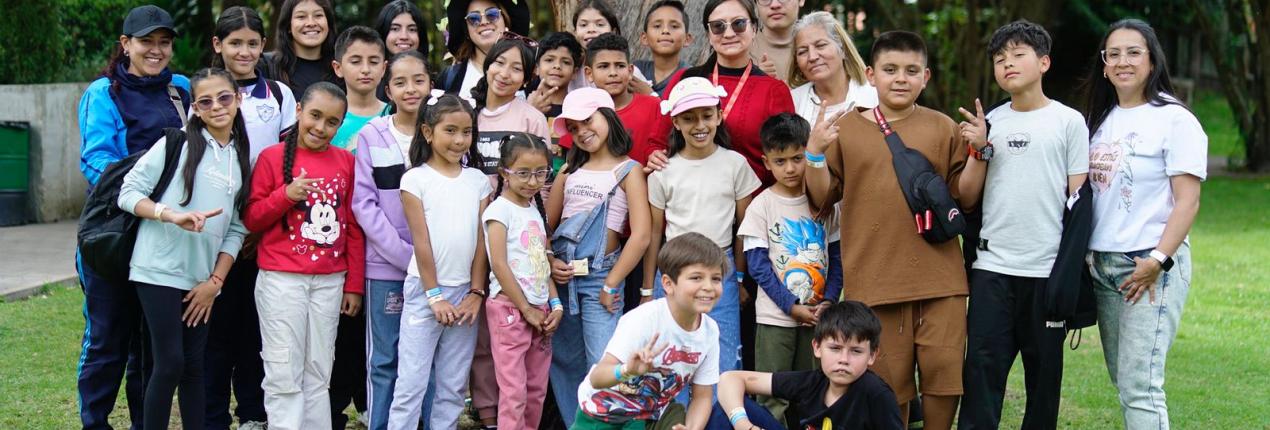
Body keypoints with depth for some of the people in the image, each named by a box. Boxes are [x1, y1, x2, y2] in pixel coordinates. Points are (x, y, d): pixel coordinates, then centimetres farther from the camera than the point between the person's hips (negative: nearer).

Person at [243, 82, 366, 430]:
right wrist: (286, 195, -18)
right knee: (284, 376, -3)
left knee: (318, 375, 10)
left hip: (330, 282, 3)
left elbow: (353, 228, 10)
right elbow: (251, 218, -1)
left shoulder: (346, 162, 7)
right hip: (282, 280, -3)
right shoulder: (273, 157, -2)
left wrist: (354, 285, 8)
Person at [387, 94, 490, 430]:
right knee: (411, 383, -4)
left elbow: (481, 240, 5)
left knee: (454, 386, 7)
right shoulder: (416, 179, -4)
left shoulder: (478, 181, 7)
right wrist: (434, 295, -10)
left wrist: (476, 292, -2)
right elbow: (421, 241, -7)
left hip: (465, 292, 4)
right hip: (425, 290, -4)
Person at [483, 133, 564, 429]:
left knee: (536, 389, 10)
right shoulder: (500, 209, -9)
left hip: (540, 309, 7)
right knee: (514, 391, -9)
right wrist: (526, 309, -13)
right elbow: (499, 265, -15)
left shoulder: (535, 209, 13)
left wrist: (555, 304, 3)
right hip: (510, 308, -7)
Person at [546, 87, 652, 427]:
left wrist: (611, 286, -12)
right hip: (562, 277, 5)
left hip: (600, 275, -5)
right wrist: (550, 262, -6)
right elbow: (545, 224, 13)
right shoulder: (570, 169, 13)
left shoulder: (628, 170, -2)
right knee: (565, 362, 11)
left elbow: (641, 235, -11)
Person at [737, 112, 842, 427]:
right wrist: (792, 306, -13)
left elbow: (836, 257, 6)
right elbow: (758, 265, -7)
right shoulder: (761, 206, -4)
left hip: (817, 314, 3)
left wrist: (829, 301, -8)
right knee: (772, 398, -1)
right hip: (775, 316, -3)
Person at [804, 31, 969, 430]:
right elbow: (822, 198, 6)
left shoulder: (943, 128, 6)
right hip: (873, 275, 0)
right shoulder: (846, 128, 5)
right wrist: (814, 152, -8)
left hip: (938, 276, 0)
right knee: (886, 381, 5)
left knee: (944, 370, 0)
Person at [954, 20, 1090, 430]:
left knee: (1045, 372, 7)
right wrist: (978, 150, -4)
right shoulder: (989, 123, 11)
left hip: (1048, 270, -2)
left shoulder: (1069, 121, 2)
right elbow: (966, 199, 9)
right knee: (982, 370, -4)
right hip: (992, 268, 2)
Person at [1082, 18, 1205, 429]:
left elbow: (1187, 200, -12)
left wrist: (1158, 260, -20)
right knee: (1122, 380, 11)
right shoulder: (1100, 119, 13)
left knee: (1139, 384, -11)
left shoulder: (1174, 119, -7)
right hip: (1102, 265, 7)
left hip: (1150, 267, -7)